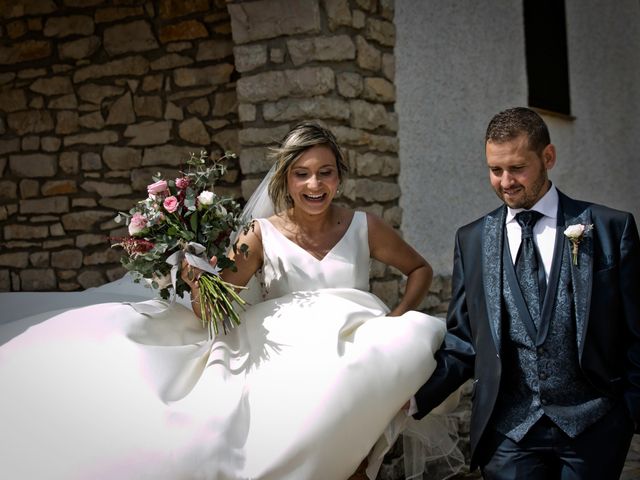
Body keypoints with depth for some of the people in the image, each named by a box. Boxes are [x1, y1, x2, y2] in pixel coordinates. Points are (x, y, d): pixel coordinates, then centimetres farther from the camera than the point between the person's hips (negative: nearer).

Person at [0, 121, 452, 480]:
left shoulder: (363, 227, 6)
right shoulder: (262, 235, 3)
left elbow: (420, 269, 19)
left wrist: (397, 320, 2)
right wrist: (197, 277, -23)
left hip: (350, 345, 1)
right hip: (278, 352, -1)